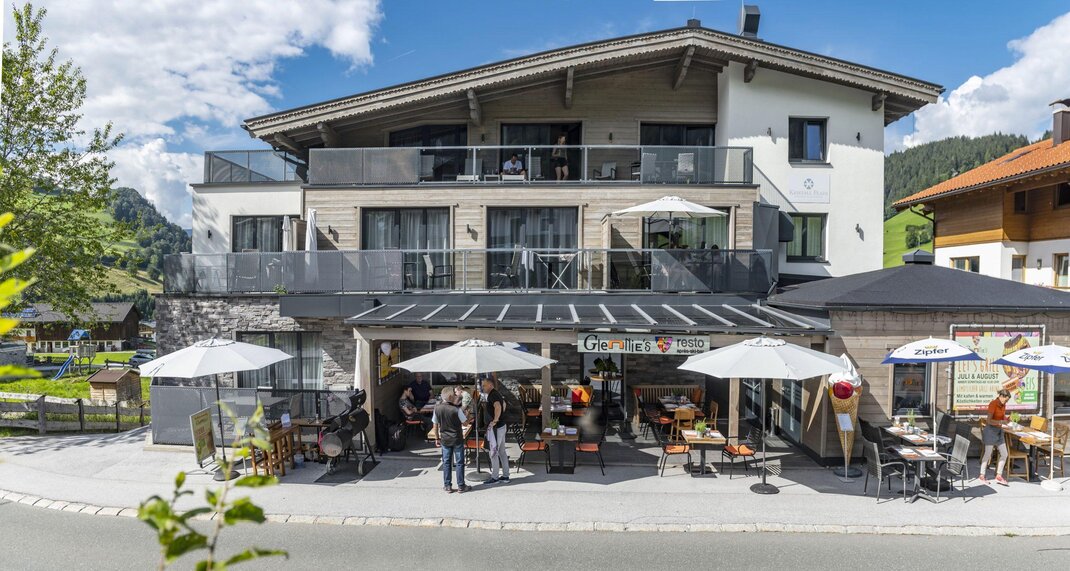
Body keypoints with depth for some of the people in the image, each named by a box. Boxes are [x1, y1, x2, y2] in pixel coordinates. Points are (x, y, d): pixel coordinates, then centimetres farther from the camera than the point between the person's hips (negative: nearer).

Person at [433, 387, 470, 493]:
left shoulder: (437, 408, -6)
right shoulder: (456, 409, -19)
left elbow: (435, 425, 1)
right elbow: (464, 423, -10)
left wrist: (437, 438, 14)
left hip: (444, 439, 4)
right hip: (457, 439, -4)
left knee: (446, 463, 13)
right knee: (459, 462, 7)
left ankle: (447, 486, 17)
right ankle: (461, 486, 14)